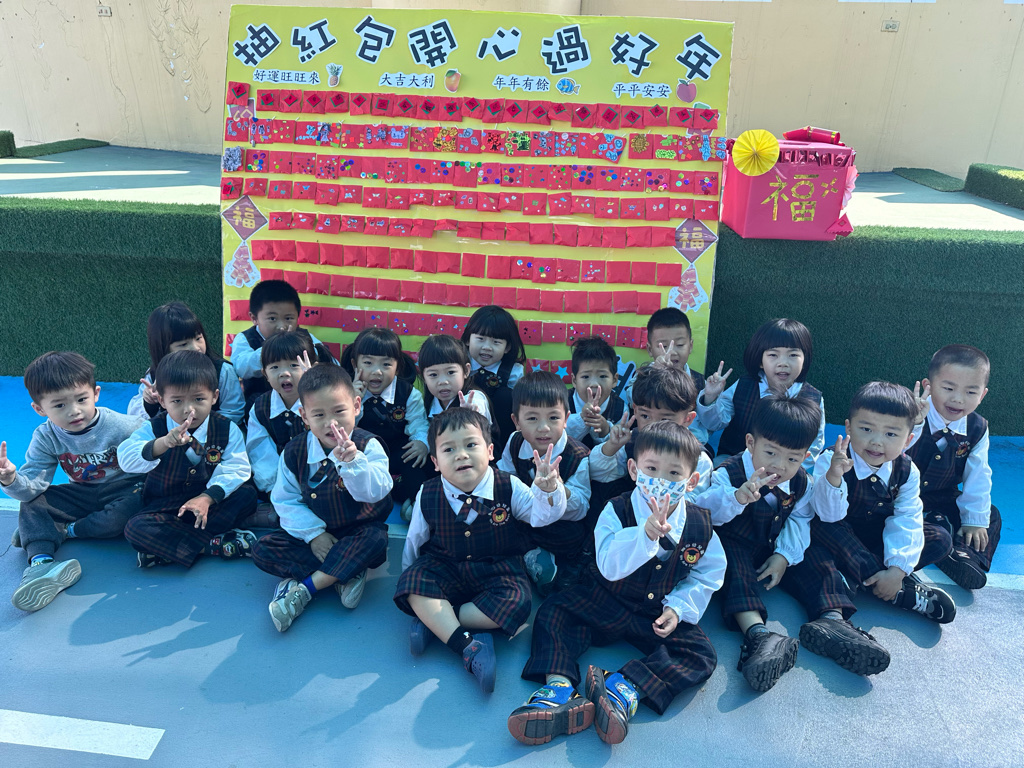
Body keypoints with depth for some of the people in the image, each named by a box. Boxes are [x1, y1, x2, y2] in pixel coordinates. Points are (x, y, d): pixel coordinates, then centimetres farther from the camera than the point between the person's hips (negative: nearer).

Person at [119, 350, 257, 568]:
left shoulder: (227, 429, -8)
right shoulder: (154, 428, -10)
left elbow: (236, 469, -13)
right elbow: (126, 459, -27)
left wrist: (208, 497, -29)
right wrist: (163, 443, -46)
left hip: (207, 500, 1)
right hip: (164, 507, 0)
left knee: (247, 495, -25)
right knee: (135, 528, -28)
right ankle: (215, 544, -26)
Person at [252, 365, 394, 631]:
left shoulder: (368, 446, -14)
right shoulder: (294, 452, -6)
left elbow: (375, 492, -27)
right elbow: (286, 500, -2)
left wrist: (352, 461, -44)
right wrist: (313, 532, -14)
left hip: (358, 533, -3)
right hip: (316, 535, 3)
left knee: (376, 539, -35)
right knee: (263, 550, -16)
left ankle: (304, 589, -27)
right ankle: (344, 576, -23)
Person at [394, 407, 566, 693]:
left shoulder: (509, 488, -11)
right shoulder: (427, 496, -7)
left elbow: (542, 515, -12)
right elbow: (415, 541, 8)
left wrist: (548, 489, -32)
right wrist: (410, 576, 16)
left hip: (496, 570, -1)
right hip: (445, 569, 1)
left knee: (515, 601, -29)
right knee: (412, 583, -27)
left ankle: (433, 621, -20)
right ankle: (467, 646, -32)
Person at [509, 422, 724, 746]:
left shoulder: (699, 525, -8)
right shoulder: (616, 512, -16)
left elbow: (707, 574, 4)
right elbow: (609, 567, -29)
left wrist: (679, 607, -11)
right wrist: (645, 534, -44)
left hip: (660, 613, 1)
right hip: (607, 601, -1)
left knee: (702, 655, -20)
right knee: (552, 612, -17)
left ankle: (626, 690, -34)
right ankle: (558, 687, -31)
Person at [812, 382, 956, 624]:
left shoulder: (907, 471, -12)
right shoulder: (830, 461, -26)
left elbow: (906, 521, -16)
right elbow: (829, 515, -34)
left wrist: (897, 569, -29)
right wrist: (833, 477, -54)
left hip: (878, 535, 4)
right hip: (841, 532, -4)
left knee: (940, 539, -10)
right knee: (824, 529, -36)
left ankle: (860, 573, -22)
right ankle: (904, 594, -27)